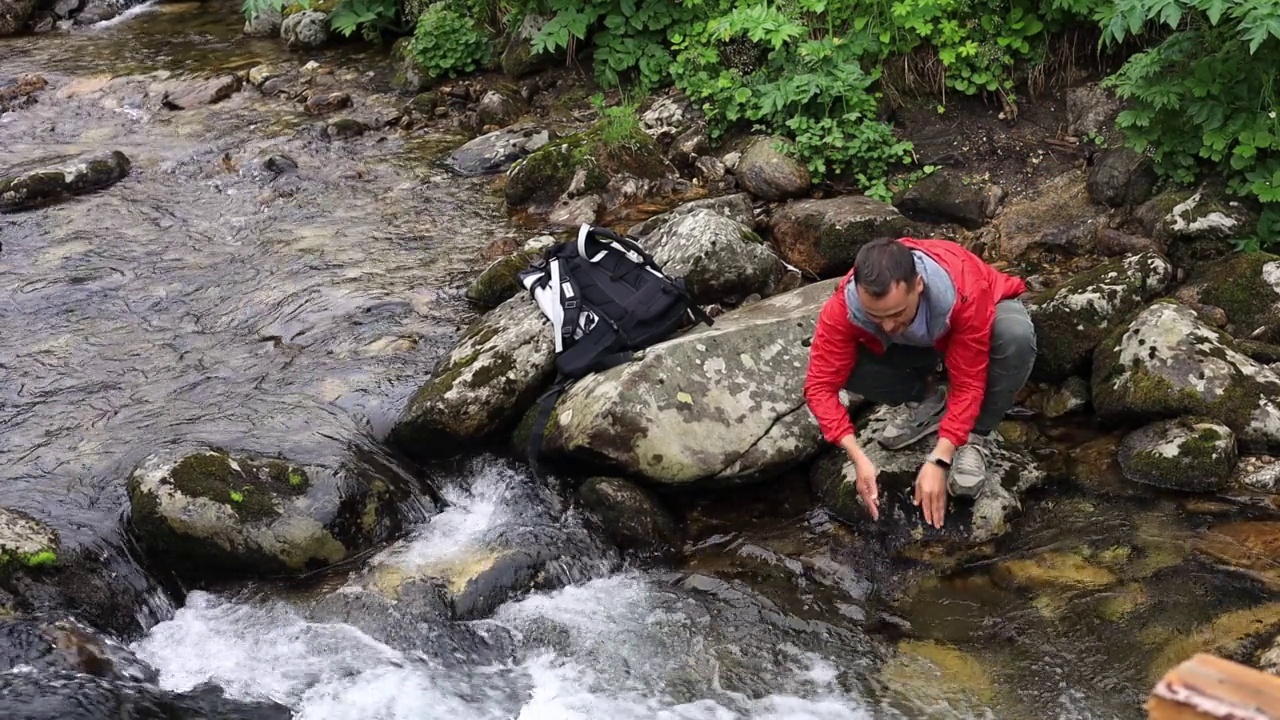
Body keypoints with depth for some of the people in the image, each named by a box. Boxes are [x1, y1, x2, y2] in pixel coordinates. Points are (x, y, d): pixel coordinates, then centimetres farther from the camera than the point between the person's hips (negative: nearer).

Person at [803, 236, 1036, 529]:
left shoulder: (965, 293, -42)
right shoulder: (844, 305, -36)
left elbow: (968, 383, -36)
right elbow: (821, 385, -31)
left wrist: (939, 460, -41)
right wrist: (858, 458, -41)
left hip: (975, 326, -2)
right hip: (914, 344, 2)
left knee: (1016, 335, -39)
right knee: (844, 363, -27)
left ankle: (974, 436, -15)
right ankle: (927, 399, 2)